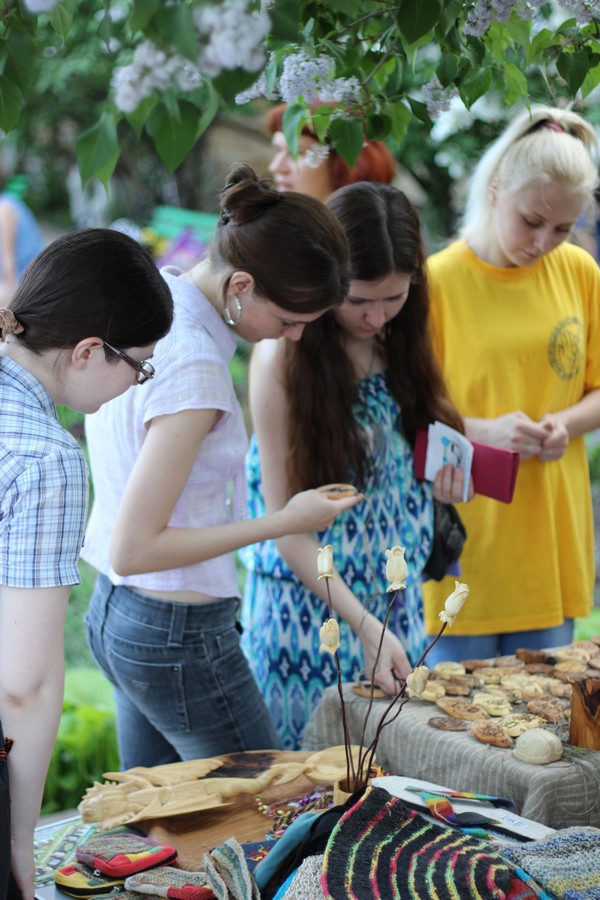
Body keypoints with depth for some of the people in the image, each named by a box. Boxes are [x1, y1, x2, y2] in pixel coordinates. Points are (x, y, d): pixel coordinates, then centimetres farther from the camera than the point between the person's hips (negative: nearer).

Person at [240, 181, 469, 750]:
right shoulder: (283, 359, -16)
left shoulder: (399, 343, 2)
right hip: (310, 604, -5)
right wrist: (364, 626, -21)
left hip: (397, 600, 6)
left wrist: (445, 464, -5)